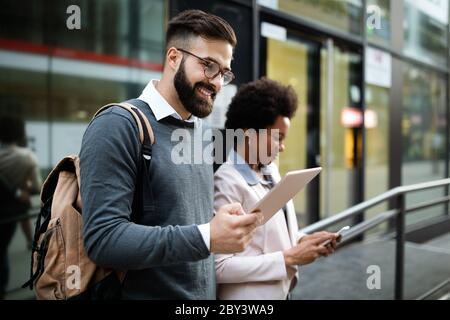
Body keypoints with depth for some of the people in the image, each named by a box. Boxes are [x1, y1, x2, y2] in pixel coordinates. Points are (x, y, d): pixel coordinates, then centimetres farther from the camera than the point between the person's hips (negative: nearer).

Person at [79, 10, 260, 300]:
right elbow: (103, 239, -24)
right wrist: (205, 238, -30)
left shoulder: (200, 132, 8)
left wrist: (227, 226, -2)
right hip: (146, 292, -7)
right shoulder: (118, 127, -17)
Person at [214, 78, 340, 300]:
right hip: (250, 295, -8)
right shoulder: (228, 182, -22)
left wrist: (301, 241, -5)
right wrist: (289, 257, -22)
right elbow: (219, 267, -25)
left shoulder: (271, 169, 3)